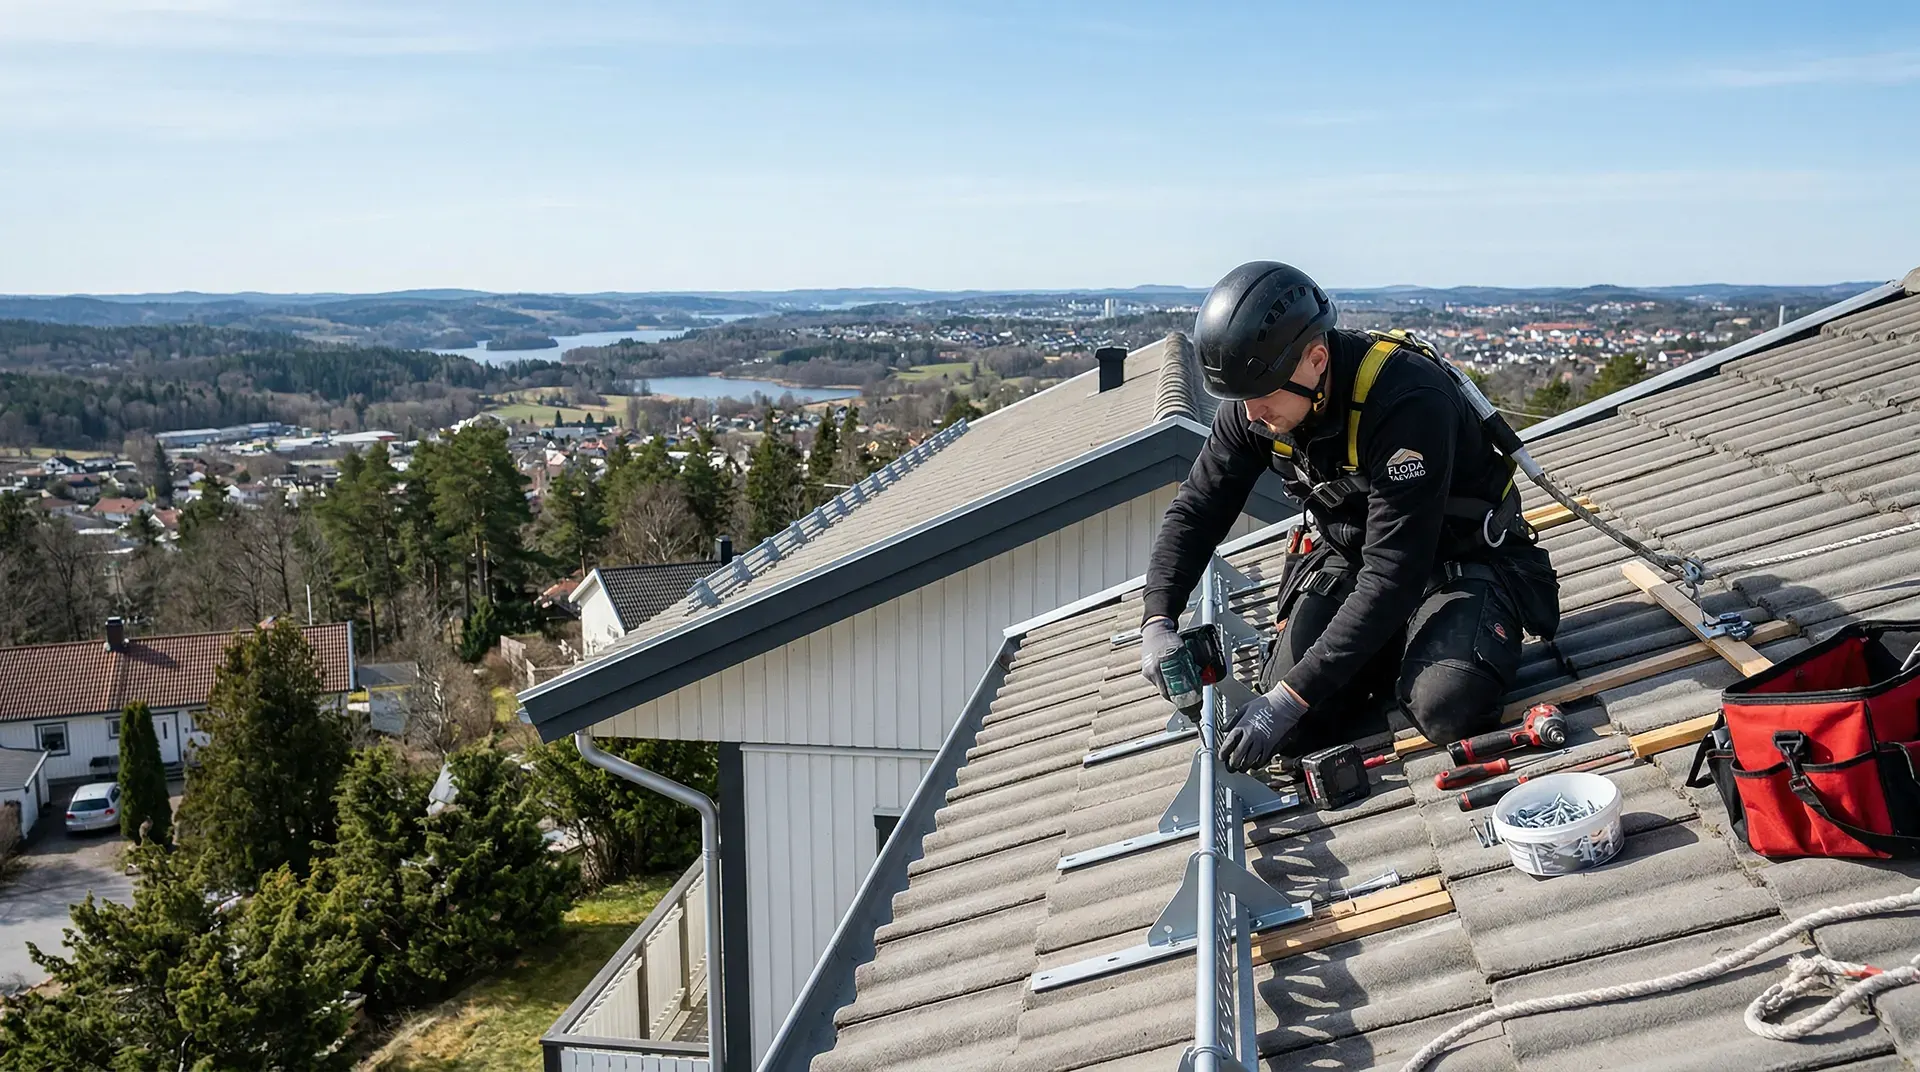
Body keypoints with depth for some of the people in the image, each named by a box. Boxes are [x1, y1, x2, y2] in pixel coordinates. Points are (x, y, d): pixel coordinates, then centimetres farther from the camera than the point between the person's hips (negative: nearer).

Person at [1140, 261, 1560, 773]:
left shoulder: (1408, 399, -34)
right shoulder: (1252, 402, -14)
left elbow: (1392, 575, -35)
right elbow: (1197, 510, -3)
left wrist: (1291, 697, -36)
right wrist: (1158, 620, -21)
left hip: (1460, 556, -5)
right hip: (1347, 554, 5)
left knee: (1446, 708, -32)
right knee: (1293, 731, -13)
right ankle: (1392, 653, 14)